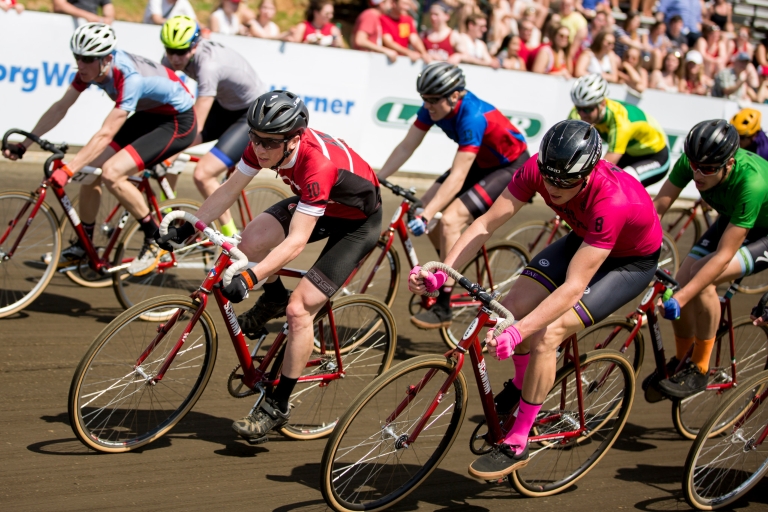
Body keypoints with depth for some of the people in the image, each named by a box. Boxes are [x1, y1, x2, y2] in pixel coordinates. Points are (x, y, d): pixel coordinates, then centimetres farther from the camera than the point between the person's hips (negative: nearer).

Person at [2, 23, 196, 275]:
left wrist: (68, 170, -42)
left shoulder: (129, 77, -34)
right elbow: (61, 107, -3)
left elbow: (105, 135, -37)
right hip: (149, 115, 8)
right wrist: (23, 144, -7)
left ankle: (155, 241, -10)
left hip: (178, 121, -8)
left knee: (111, 173, -24)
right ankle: (82, 247, 16)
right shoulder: (92, 67, -11)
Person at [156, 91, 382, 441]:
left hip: (358, 221, -7)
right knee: (251, 243, -19)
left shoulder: (318, 163, -39)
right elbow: (229, 191, -9)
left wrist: (249, 279, -48)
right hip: (314, 204, 7)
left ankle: (278, 406, -3)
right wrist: (186, 229, -18)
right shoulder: (264, 144, -19)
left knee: (299, 309, -16)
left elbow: (295, 242, -42)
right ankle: (273, 299, 14)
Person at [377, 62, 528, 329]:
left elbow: (457, 178, -37)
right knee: (424, 206, -3)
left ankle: (443, 308, -16)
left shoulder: (472, 116, -34)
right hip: (482, 163, 9)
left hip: (512, 168, -9)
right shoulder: (434, 106, -12)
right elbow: (406, 147, -6)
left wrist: (425, 216, -42)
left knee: (450, 220, -23)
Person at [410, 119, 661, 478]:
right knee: (512, 308, -13)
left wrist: (518, 333, -52)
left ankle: (516, 444, -9)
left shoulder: (611, 202, -41)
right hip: (583, 239, 6)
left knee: (545, 335, -21)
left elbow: (573, 288, -43)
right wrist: (441, 274, -34)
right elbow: (486, 224, -22)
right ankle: (523, 383, 19)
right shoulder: (538, 169, -26)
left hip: (632, 259, -6)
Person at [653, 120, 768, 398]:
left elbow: (724, 255, -39)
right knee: (682, 279, -11)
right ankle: (680, 361, 14)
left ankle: (699, 371, -11)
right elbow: (655, 208, -19)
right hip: (732, 221, 6)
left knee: (701, 282, -27)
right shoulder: (691, 161, -25)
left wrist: (681, 299, -43)